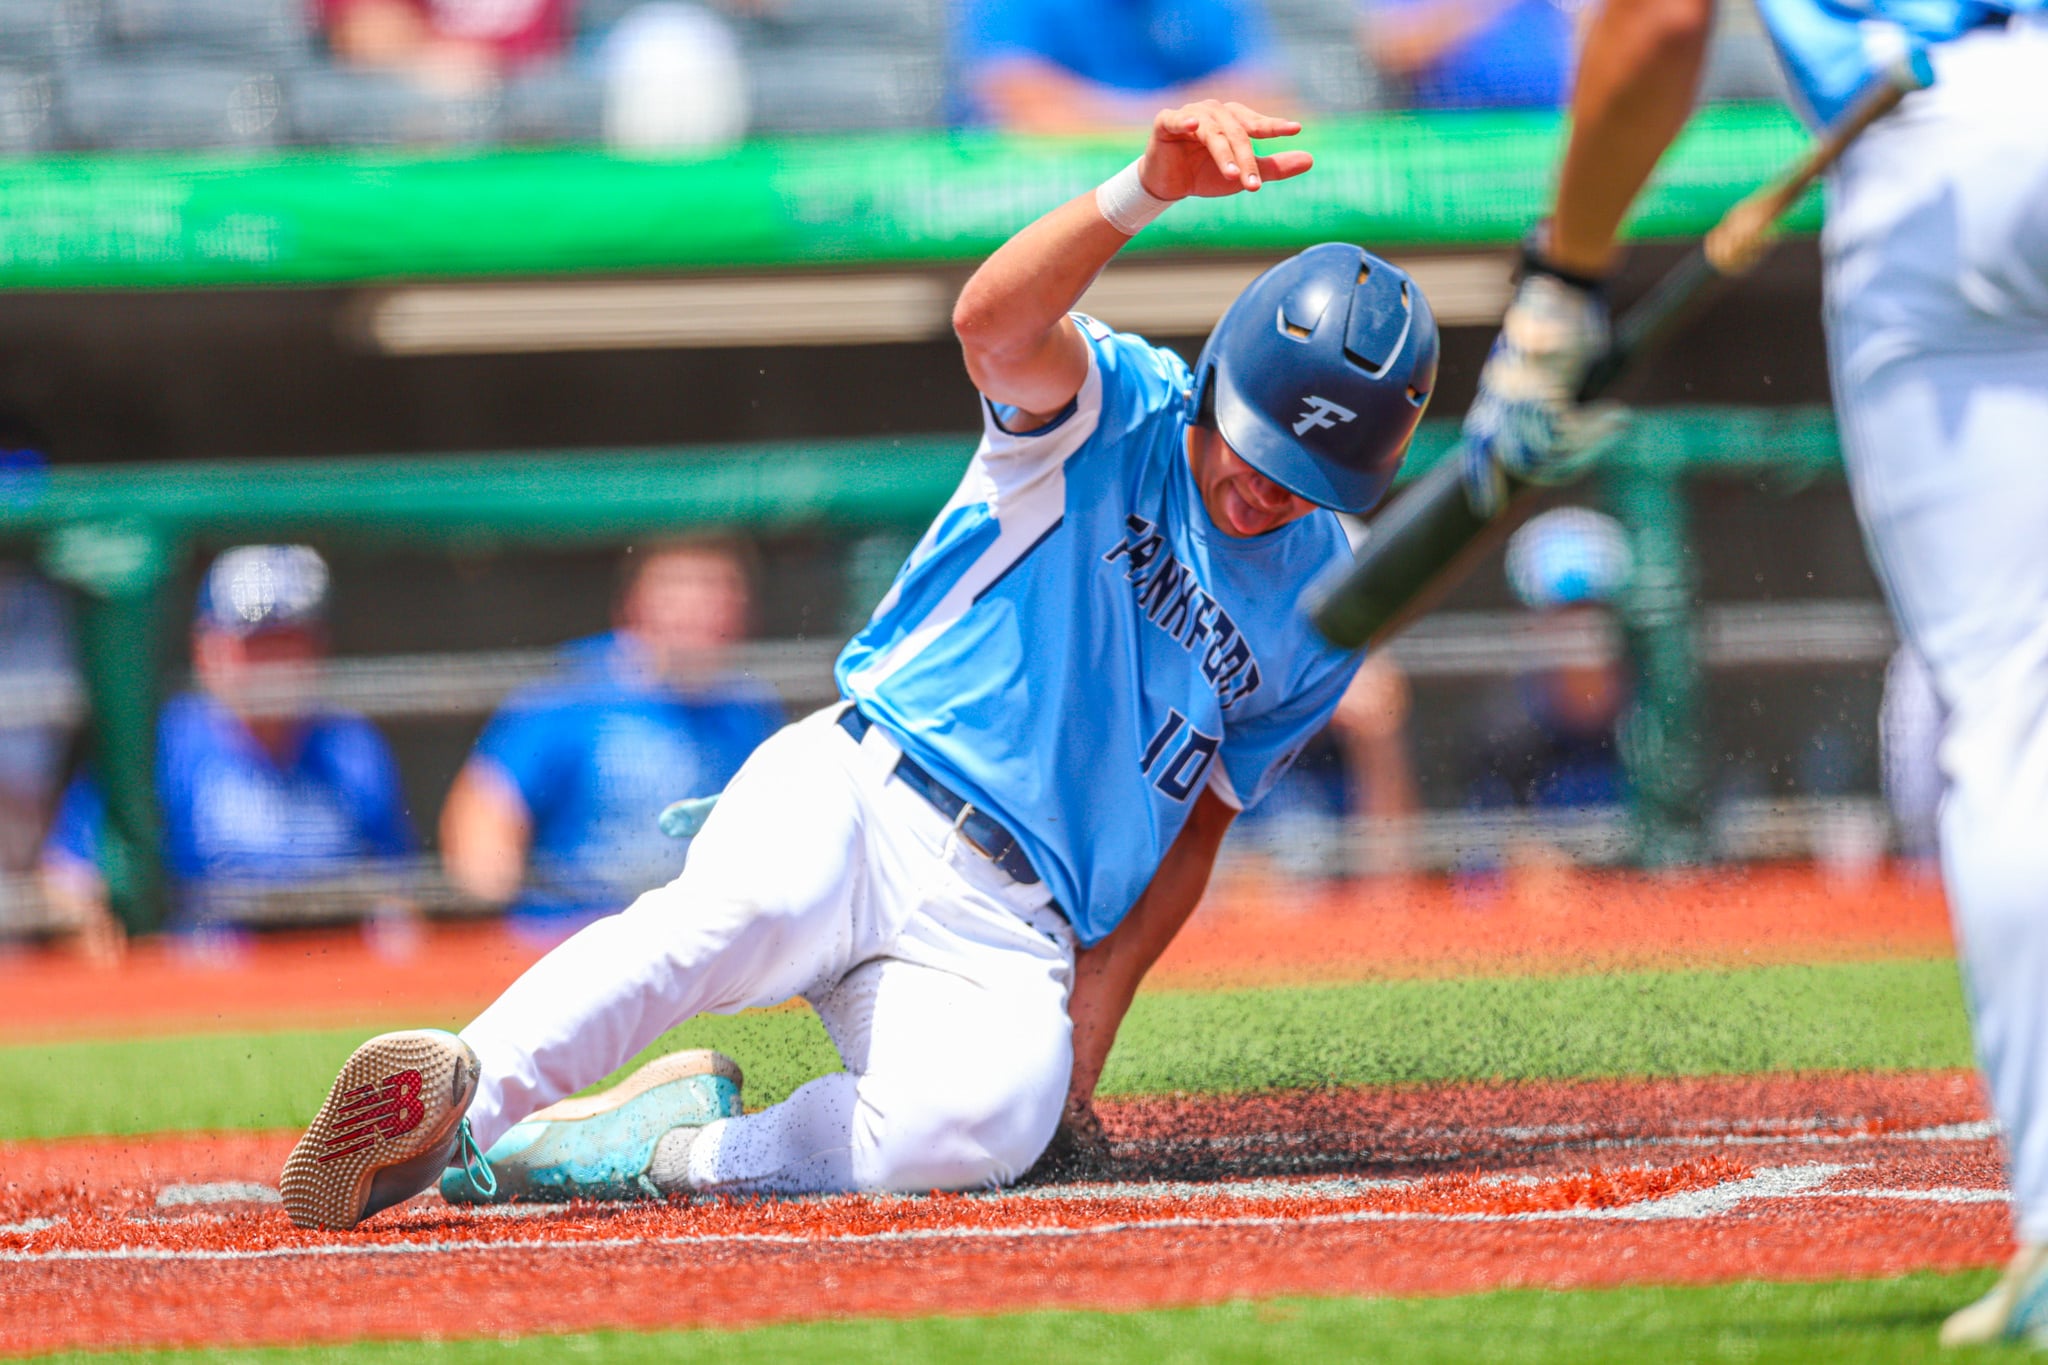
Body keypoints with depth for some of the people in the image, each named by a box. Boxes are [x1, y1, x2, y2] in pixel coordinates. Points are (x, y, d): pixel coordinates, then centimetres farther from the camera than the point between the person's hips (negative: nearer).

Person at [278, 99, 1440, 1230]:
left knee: (978, 1125, -33)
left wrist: (1102, 998, 6)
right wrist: (1148, 190, -40)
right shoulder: (1122, 412, 2)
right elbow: (993, 323, -22)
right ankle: (463, 1100, -48)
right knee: (738, 913, -40)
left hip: (1012, 937, 3)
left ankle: (666, 1144, -19)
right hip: (856, 797, -3)